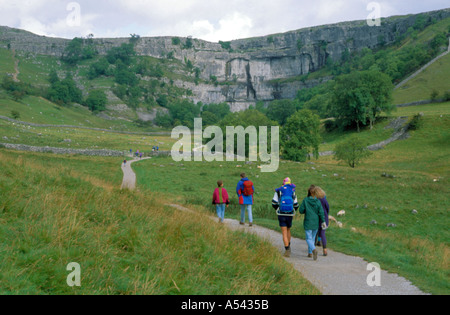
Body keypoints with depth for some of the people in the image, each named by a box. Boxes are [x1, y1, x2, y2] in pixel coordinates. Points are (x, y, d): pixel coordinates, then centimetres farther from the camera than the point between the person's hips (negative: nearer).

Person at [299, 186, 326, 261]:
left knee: (309, 239, -1)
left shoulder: (305, 200, -11)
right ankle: (310, 253, 24)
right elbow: (321, 212, -6)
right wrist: (323, 221, 1)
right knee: (313, 238, 18)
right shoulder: (318, 201, -6)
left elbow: (301, 211, -6)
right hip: (316, 223, 3)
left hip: (308, 223, -3)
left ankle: (314, 249, -27)